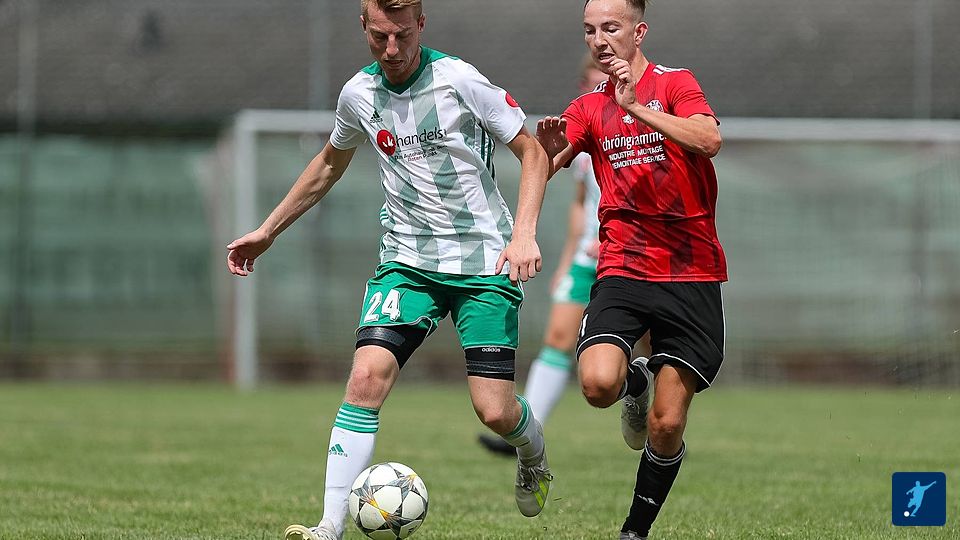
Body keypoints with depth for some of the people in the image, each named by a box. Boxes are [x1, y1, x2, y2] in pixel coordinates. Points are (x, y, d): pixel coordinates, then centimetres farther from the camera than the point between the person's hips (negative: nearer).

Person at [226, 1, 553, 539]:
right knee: (367, 376, -19)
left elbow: (534, 152, -5)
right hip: (407, 258, 4)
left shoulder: (459, 80, -11)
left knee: (495, 411, -8)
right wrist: (267, 231, 26)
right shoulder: (360, 94, 4)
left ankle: (534, 458, 30)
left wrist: (524, 234, -18)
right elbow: (329, 166, 24)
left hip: (484, 261, -3)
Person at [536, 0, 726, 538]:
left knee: (667, 426, -5)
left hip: (691, 272, -2)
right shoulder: (589, 108, 12)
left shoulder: (675, 84, -1)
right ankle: (637, 381, 11)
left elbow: (710, 139, -19)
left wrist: (636, 107, -25)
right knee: (599, 383, -25)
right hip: (623, 267, 2)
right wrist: (551, 149, -19)